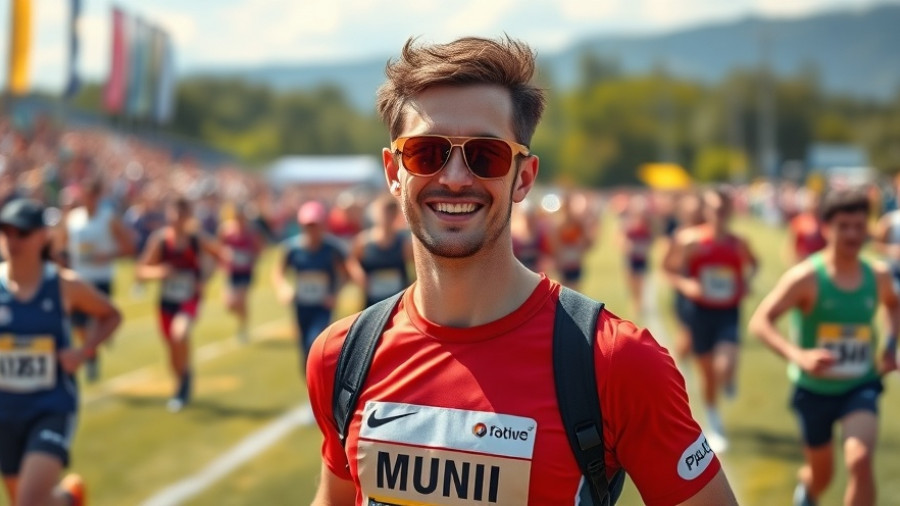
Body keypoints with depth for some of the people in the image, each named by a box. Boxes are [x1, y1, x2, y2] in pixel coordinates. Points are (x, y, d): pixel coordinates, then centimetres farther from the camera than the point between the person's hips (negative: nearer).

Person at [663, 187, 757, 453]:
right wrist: (684, 285, -17)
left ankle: (728, 380, 21)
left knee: (725, 368, -19)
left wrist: (744, 285, -3)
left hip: (729, 313, 0)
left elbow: (752, 266, 16)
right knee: (707, 371, 10)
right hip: (701, 311, 0)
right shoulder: (690, 240, -9)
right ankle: (715, 425, 30)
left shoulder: (738, 244, -4)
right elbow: (669, 268, 0)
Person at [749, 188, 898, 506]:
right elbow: (760, 322, -26)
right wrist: (798, 356, -41)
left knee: (860, 460, -25)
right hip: (814, 389, -1)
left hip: (860, 387, 1)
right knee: (821, 474, 16)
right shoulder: (806, 277, -18)